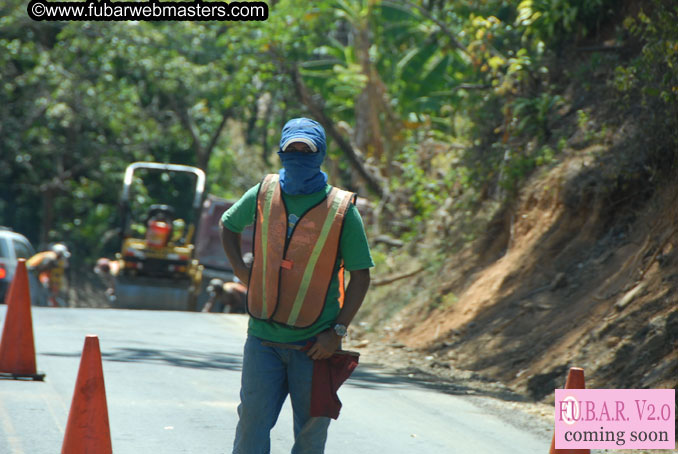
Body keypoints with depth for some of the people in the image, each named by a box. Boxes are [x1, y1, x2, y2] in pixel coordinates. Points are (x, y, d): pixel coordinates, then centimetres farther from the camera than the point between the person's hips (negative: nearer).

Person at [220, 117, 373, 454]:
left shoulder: (341, 209, -5)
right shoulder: (263, 195, 2)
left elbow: (360, 275, -3)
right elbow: (228, 224, 23)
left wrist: (337, 331, -10)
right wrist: (239, 269, 9)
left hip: (315, 343, -2)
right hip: (263, 338, 2)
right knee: (253, 422, -1)